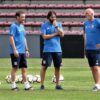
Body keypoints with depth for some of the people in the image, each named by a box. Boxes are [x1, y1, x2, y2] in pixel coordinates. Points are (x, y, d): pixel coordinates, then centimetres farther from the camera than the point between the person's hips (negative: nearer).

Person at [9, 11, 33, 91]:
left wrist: (26, 50, 19)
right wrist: (15, 49, -20)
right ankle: (13, 85, 3)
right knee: (15, 68, -3)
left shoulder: (22, 26, 17)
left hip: (22, 51, 8)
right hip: (16, 52, -8)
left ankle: (26, 85, 8)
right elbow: (11, 38, -15)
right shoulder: (14, 26, -9)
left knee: (24, 68, 7)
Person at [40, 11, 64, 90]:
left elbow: (62, 34, -2)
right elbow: (44, 36, -9)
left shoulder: (59, 24, 11)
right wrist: (55, 34, -6)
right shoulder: (44, 25, 1)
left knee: (58, 67, 5)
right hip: (47, 50, -3)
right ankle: (42, 84, 1)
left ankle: (58, 84, 12)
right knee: (44, 66, -5)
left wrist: (56, 26, -11)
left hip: (58, 49, 3)